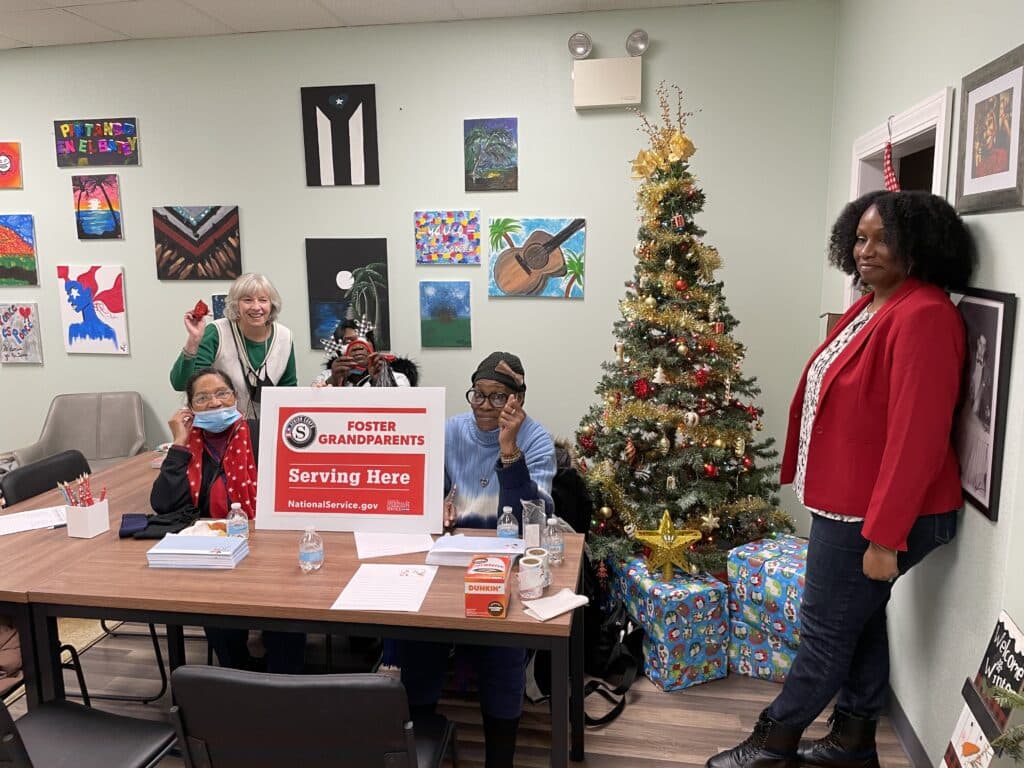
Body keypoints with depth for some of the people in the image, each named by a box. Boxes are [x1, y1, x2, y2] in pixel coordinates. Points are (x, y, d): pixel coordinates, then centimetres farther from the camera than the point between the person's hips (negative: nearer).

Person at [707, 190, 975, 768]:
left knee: (827, 630, 6)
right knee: (860, 619, 20)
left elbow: (915, 436, -26)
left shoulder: (923, 315, -22)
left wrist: (885, 535, -25)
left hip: (877, 515, -10)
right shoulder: (874, 306, 9)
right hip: (850, 503, 10)